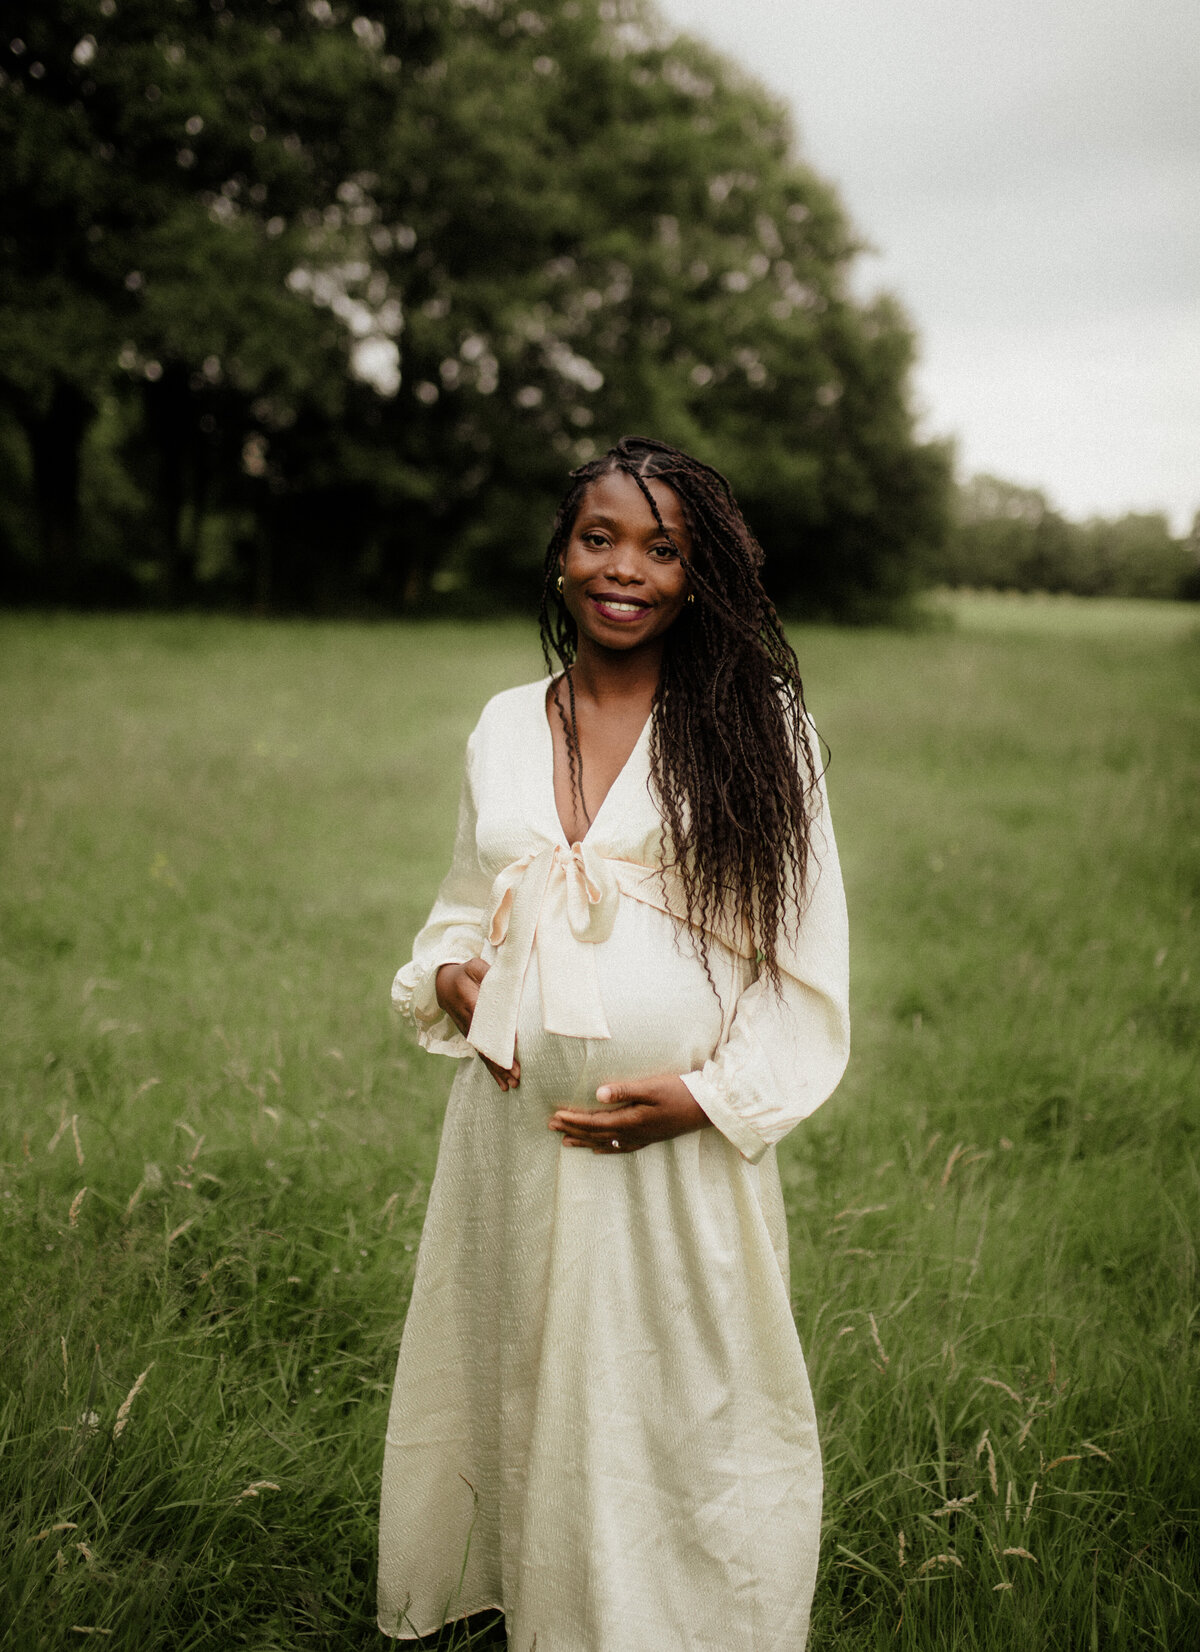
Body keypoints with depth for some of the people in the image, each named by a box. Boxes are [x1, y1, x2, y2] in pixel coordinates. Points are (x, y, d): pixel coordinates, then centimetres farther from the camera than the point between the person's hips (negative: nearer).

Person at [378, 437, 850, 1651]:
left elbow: (805, 959, -4)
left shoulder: (753, 729, -4)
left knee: (677, 1404, 6)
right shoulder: (504, 727, 7)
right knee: (523, 1381, 17)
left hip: (680, 1135, -3)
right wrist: (450, 975, -2)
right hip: (517, 1124, 4)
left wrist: (707, 1092, -15)